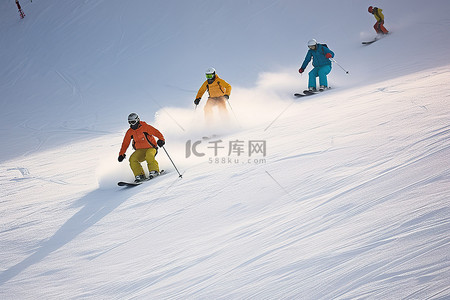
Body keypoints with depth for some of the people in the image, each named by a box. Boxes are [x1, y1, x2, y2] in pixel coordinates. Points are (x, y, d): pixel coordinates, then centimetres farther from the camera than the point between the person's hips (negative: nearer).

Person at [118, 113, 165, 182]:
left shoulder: (145, 127, -12)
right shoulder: (130, 132, 2)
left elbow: (156, 132, -15)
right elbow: (125, 143, 10)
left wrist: (161, 140, -32)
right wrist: (121, 154, 6)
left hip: (151, 148, -5)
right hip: (140, 151, 5)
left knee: (149, 156, -36)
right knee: (132, 159, -20)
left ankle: (154, 171, -24)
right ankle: (139, 175, -16)